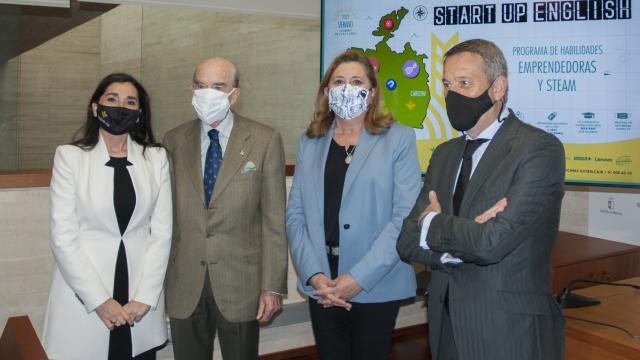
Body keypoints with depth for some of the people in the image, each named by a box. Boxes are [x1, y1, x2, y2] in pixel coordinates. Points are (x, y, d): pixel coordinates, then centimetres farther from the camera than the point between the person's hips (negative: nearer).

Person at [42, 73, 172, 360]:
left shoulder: (156, 158, 3)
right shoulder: (70, 156, -3)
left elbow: (162, 231, 1)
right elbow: (63, 236, -7)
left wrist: (144, 297, -7)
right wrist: (100, 300, -11)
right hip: (85, 296, -2)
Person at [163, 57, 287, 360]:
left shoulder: (265, 140, -4)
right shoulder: (174, 141, 4)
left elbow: (274, 218, -5)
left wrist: (273, 286, -8)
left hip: (241, 282, -2)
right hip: (183, 284, 2)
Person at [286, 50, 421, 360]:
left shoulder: (399, 139, -3)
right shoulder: (310, 142, 9)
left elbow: (406, 216, -10)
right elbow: (295, 212, 3)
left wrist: (360, 278, -16)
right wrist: (314, 274, -9)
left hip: (376, 287, -3)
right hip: (321, 286, 3)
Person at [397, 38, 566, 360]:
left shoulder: (540, 149, -13)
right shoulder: (444, 155, 8)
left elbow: (492, 242, -24)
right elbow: (408, 242, 1)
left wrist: (434, 223, -7)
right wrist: (466, 239, -17)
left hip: (509, 333, -6)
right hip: (446, 325, 6)